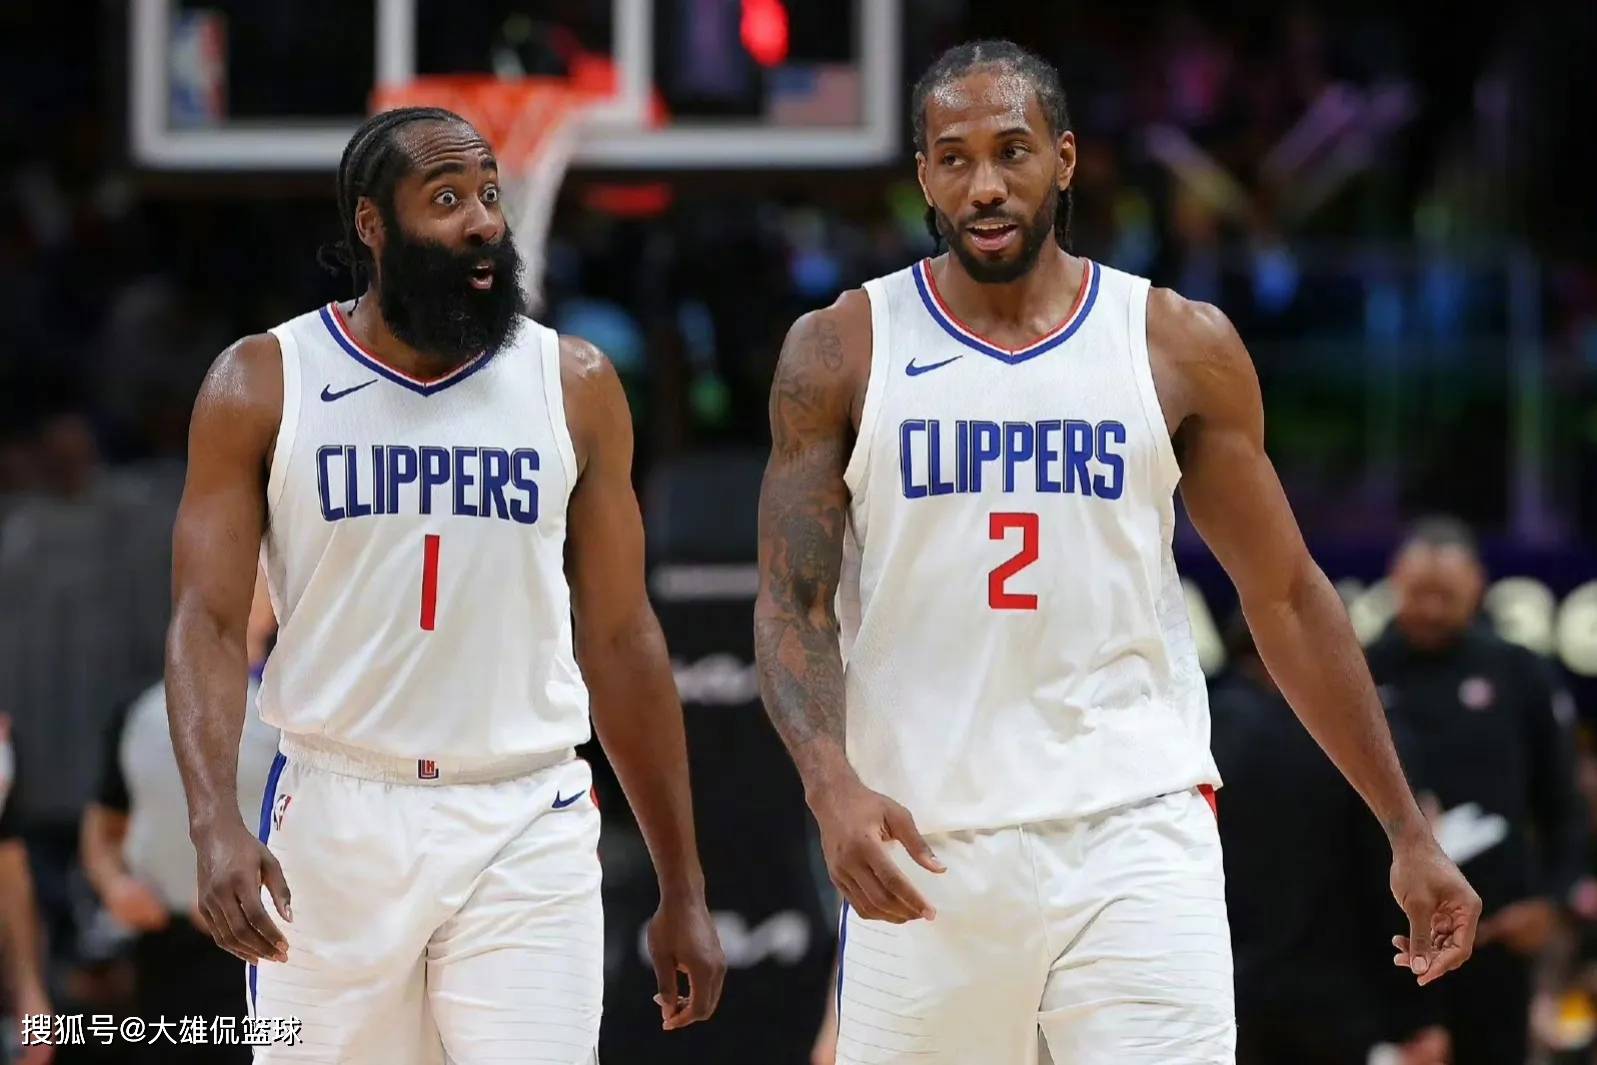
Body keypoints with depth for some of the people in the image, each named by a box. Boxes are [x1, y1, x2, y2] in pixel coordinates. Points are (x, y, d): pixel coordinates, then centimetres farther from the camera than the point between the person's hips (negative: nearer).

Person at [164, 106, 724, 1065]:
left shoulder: (576, 387, 6)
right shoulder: (263, 385, 1)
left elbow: (622, 640, 9)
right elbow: (208, 623, -4)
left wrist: (683, 888, 8)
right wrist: (216, 824, -22)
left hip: (526, 831, 0)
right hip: (334, 816, 0)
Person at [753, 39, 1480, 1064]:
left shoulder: (1183, 347, 5)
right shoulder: (843, 352, 3)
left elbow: (1287, 598, 10)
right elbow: (791, 606, 1)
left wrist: (1410, 833, 8)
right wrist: (833, 786, -18)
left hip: (1135, 829, 0)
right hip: (923, 843, 0)